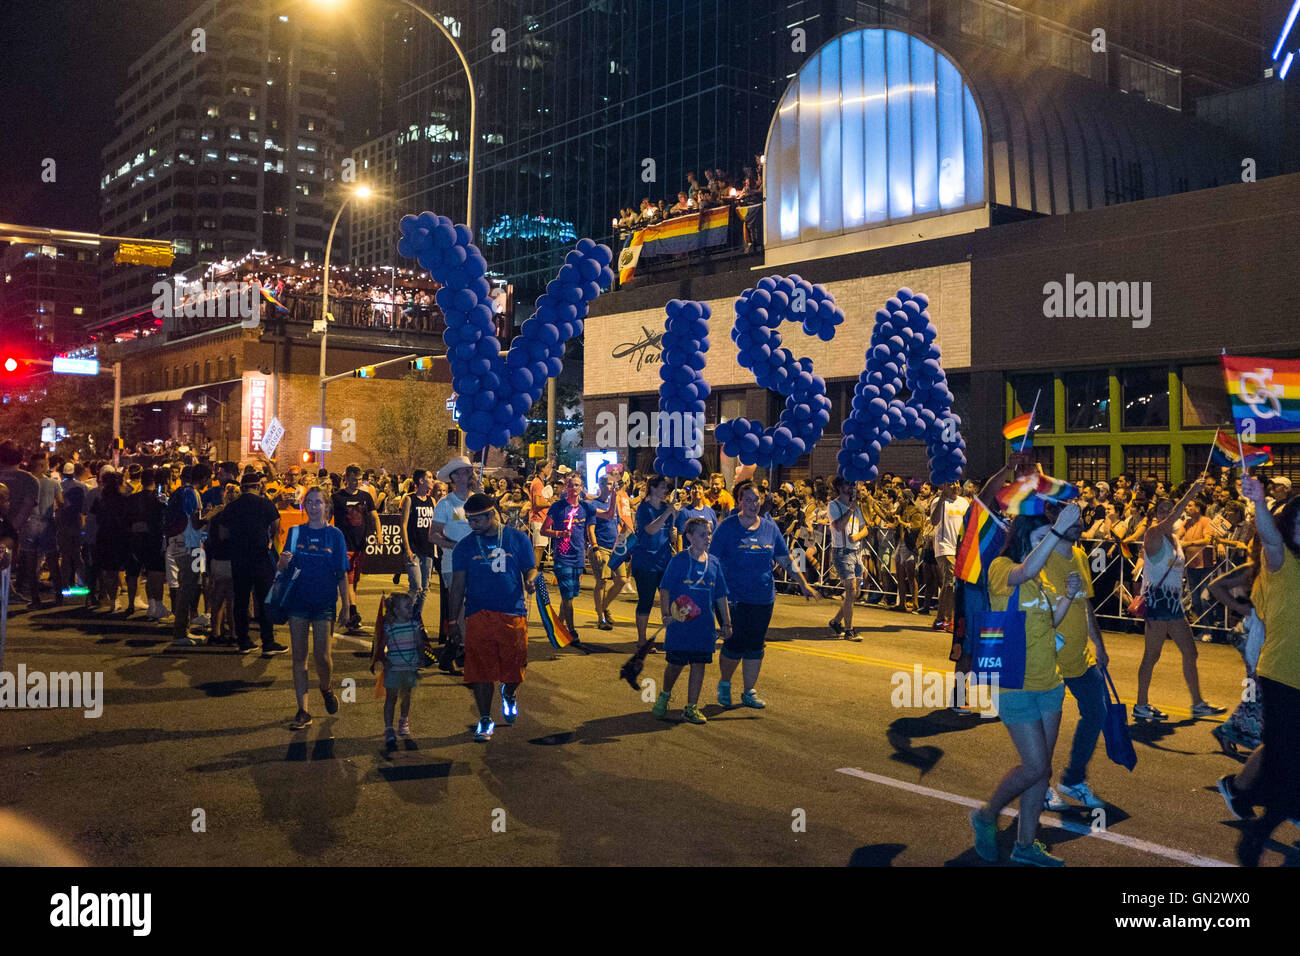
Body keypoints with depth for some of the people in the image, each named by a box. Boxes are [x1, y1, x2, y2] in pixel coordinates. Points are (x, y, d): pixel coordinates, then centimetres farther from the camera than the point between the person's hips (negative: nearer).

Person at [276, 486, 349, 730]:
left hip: (324, 601, -2)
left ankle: (327, 688, 28)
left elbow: (342, 574, 3)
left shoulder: (334, 534, 2)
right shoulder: (295, 532, 6)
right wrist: (283, 562, -18)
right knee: (299, 656, 2)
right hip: (298, 600, 2)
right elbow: (282, 570, 5)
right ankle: (302, 711, 8)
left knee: (321, 655, -4)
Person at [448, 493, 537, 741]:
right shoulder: (465, 546, 6)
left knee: (514, 668, 7)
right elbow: (458, 584, 9)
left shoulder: (517, 539, 4)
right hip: (478, 616, 0)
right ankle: (485, 720, 13)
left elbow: (531, 568, 10)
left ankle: (509, 693, 41)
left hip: (513, 613, 0)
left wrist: (530, 581, -14)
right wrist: (454, 619, 7)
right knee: (480, 670, -2)